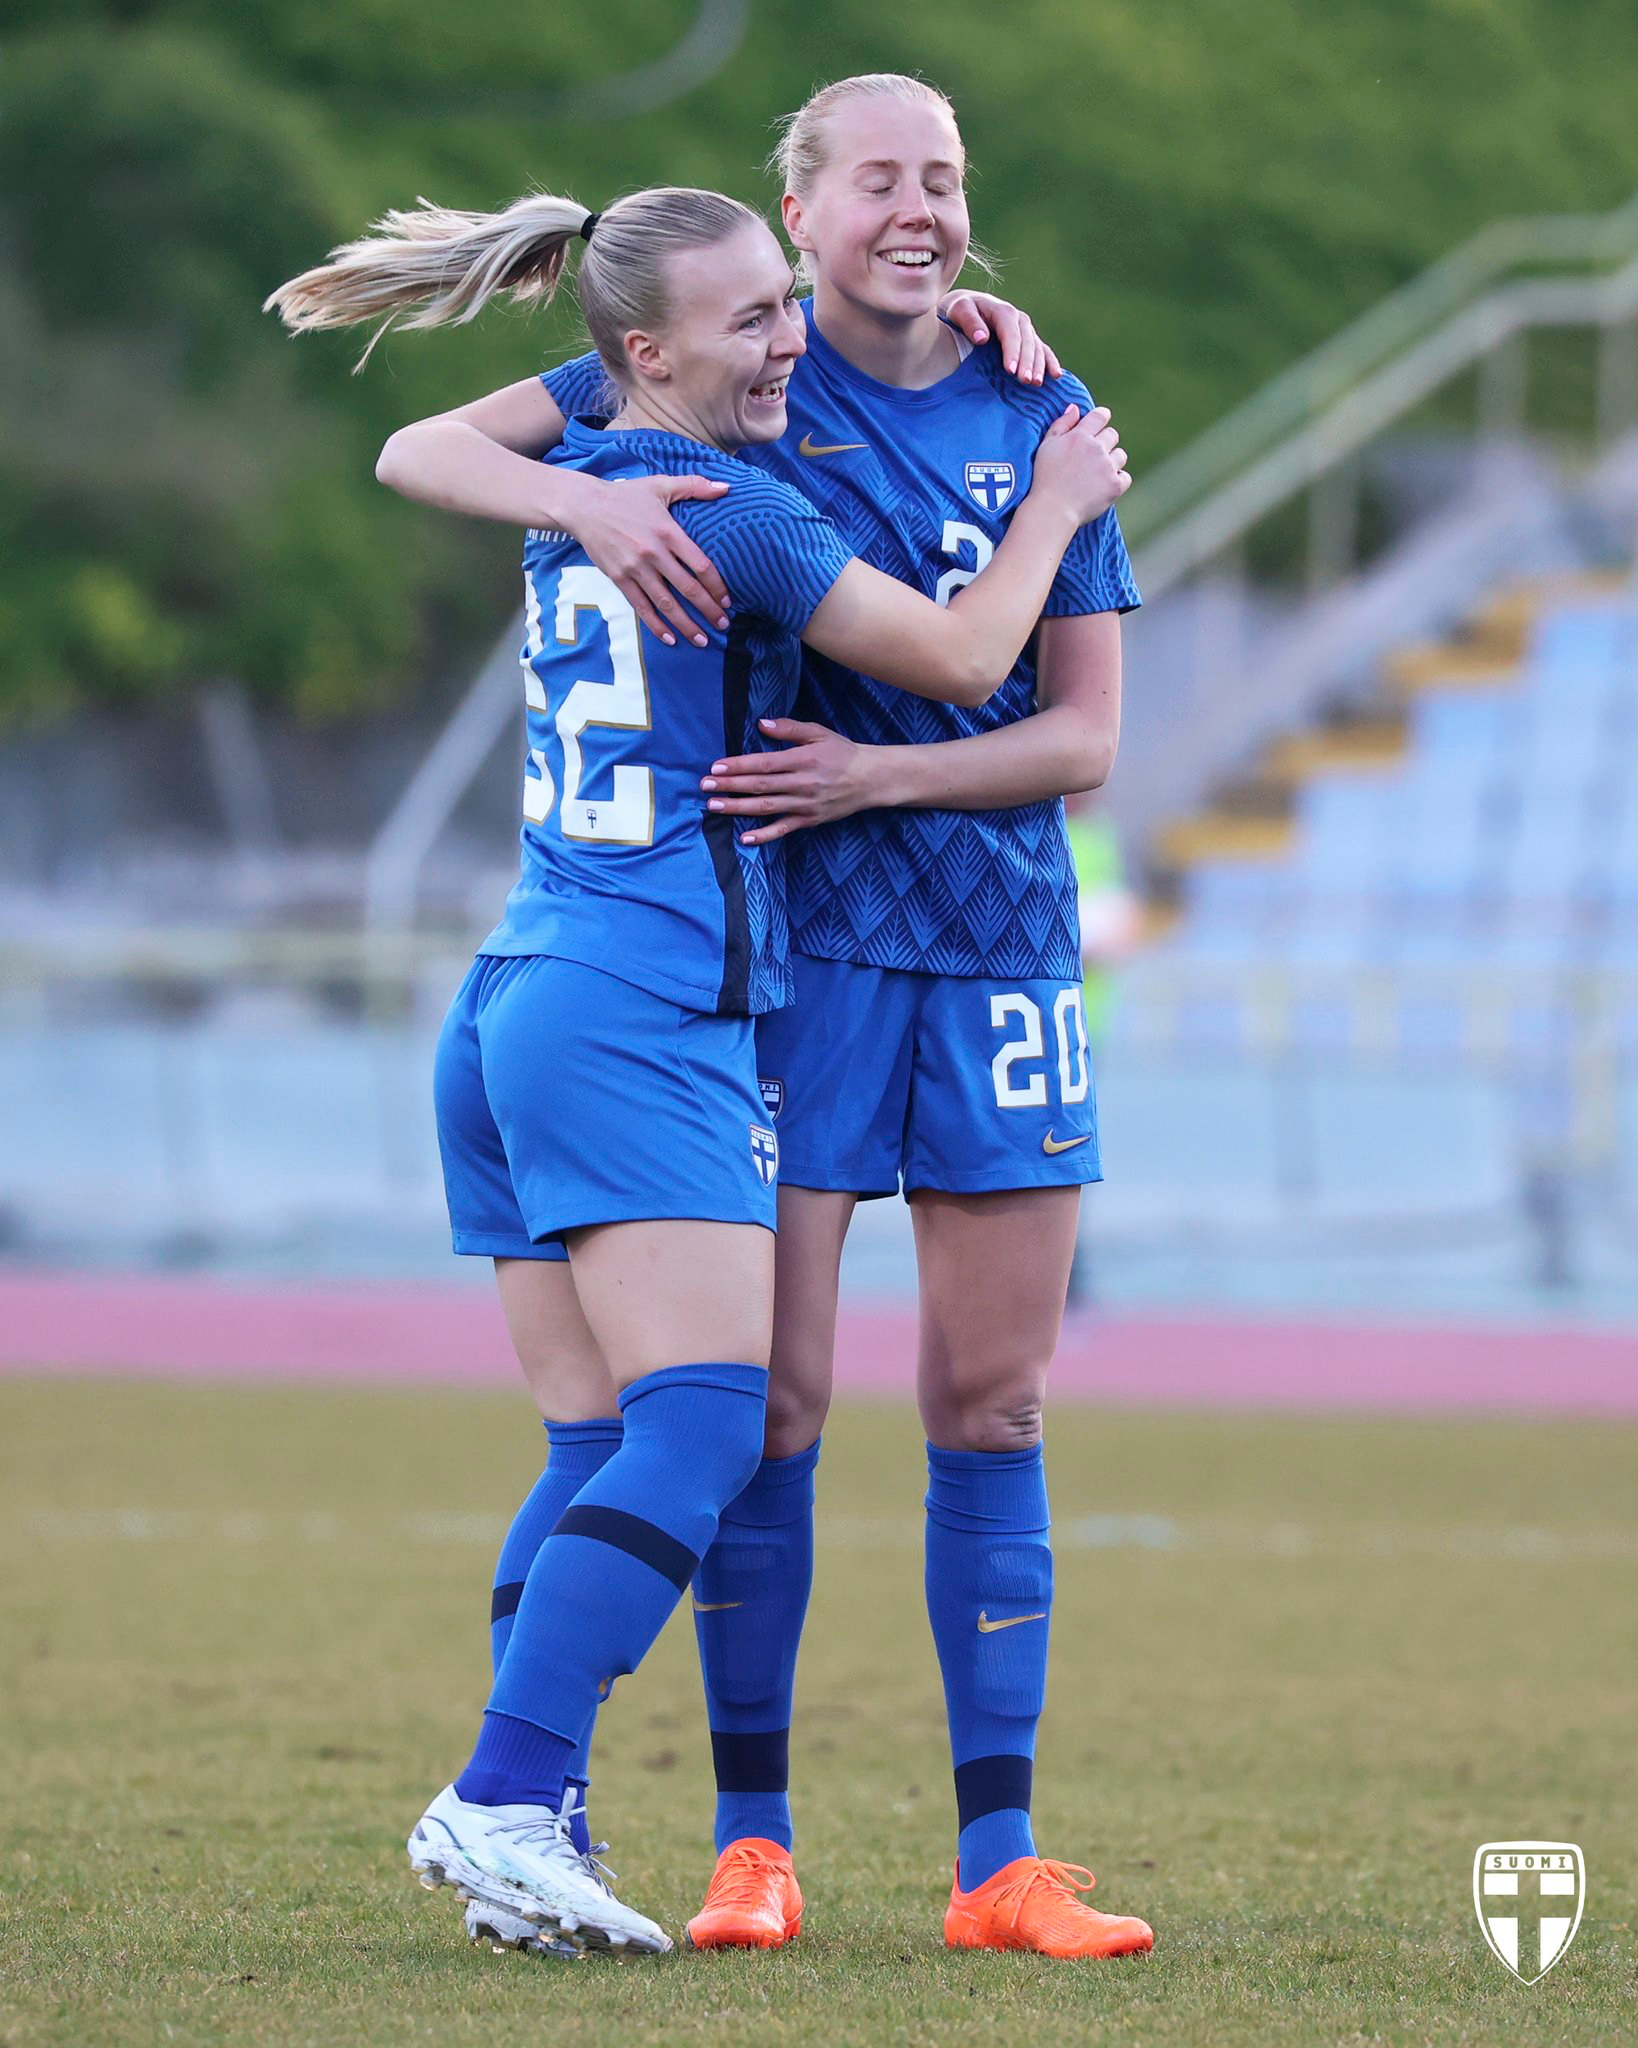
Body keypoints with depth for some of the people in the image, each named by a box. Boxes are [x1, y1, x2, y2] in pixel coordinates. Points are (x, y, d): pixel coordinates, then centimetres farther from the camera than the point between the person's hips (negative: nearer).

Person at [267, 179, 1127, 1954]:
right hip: (645, 1015, -9)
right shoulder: (717, 503, -8)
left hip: (513, 1009, 9)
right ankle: (502, 1801, -26)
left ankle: (522, 1830, -3)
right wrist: (1056, 505, 13)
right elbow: (961, 660, -4)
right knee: (704, 1426, -15)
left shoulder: (578, 484, 16)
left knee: (603, 1455, 6)